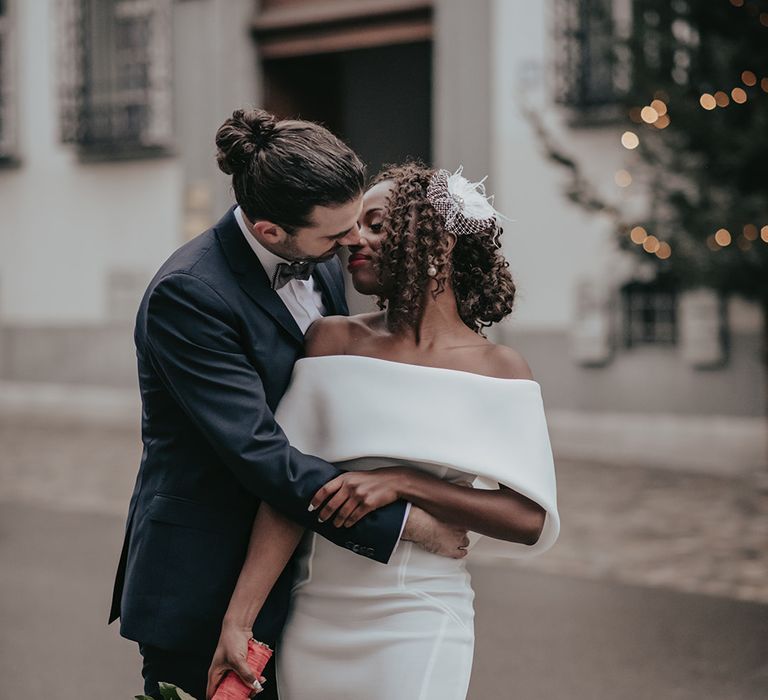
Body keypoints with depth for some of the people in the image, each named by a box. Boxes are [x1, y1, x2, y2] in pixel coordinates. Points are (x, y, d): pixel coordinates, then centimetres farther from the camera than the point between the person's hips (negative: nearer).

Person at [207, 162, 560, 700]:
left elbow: (529, 521, -10)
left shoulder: (499, 370, -3)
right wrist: (238, 620, -13)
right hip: (312, 618, 2)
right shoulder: (332, 340, 1)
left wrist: (403, 483, -18)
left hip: (417, 627, -2)